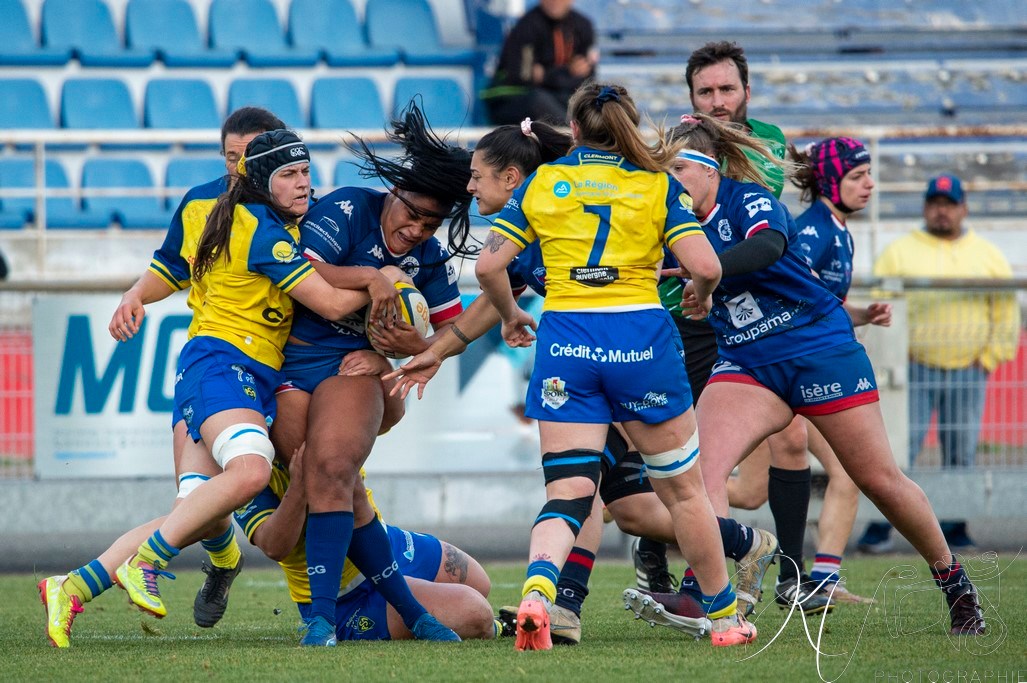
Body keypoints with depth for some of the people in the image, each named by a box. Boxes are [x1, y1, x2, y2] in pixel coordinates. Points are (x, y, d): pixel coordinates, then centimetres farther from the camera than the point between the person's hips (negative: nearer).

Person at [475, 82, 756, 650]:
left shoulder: (542, 183, 8)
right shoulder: (657, 186, 5)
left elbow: (488, 266, 2)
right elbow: (705, 267, -5)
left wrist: (510, 317, 20)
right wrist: (700, 297, 17)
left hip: (565, 340, 1)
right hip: (641, 337, -1)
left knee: (566, 492, 0)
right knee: (682, 488, 14)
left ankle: (537, 589, -28)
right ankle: (724, 616, 24)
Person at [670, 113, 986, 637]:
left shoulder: (748, 200, -14)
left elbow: (767, 245, -36)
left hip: (821, 352, -5)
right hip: (746, 366, 5)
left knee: (879, 479, 3)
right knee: (699, 465, -21)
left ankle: (952, 580, 22)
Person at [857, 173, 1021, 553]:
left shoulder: (988, 255, 13)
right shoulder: (899, 253, 6)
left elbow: (1006, 312, 13)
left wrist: (990, 358, 4)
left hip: (968, 369, 2)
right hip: (915, 369, -2)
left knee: (961, 452, 2)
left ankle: (954, 529, 9)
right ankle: (879, 528, -9)